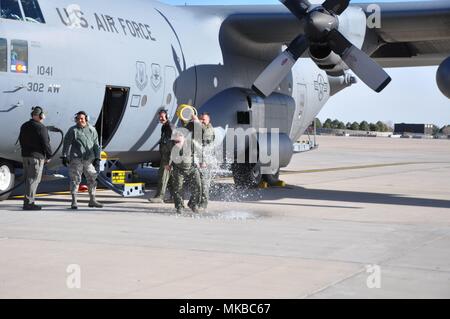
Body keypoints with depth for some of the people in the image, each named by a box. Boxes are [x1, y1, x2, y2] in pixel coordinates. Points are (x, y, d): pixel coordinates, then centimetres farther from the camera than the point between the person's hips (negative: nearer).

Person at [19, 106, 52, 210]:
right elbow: (46, 143, -14)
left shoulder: (24, 126, 14)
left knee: (28, 179, 14)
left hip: (25, 155, 8)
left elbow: (21, 140, 20)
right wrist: (48, 156, -3)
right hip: (37, 156, -8)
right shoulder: (41, 128, -13)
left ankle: (29, 202, 17)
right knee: (33, 179, -7)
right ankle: (28, 203, -11)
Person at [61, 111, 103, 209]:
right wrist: (64, 156, -5)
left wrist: (97, 158, 6)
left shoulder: (92, 130, 10)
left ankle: (92, 200, 19)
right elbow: (67, 143, 2)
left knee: (92, 179, 8)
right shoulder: (73, 130, 1)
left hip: (89, 160, 3)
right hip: (76, 159, -3)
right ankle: (74, 201, 1)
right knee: (75, 179, -4)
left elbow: (96, 145, 11)